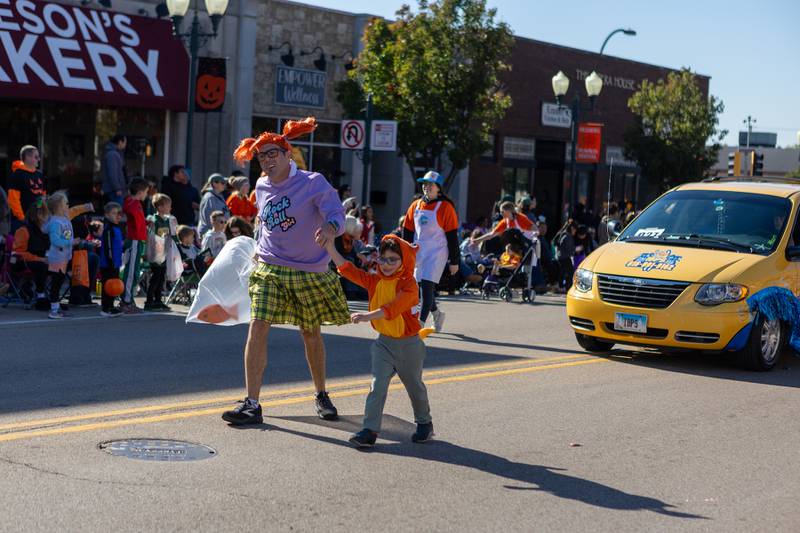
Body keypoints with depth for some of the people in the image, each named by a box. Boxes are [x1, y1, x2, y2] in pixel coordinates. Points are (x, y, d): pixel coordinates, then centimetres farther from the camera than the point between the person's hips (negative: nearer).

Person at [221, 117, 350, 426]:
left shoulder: (313, 183, -8)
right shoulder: (262, 187, 7)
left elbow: (336, 212, -21)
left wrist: (330, 227, -43)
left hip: (309, 272, -3)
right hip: (269, 270, 3)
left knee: (311, 334, 11)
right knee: (257, 327, -14)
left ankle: (321, 395, 34)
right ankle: (252, 405, -13)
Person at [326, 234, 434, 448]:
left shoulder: (409, 285, -18)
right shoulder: (375, 281, 1)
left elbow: (392, 309, -33)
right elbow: (347, 269, -2)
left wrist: (368, 316, -45)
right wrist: (330, 247, -11)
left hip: (408, 343, -4)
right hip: (383, 342, 4)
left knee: (415, 386, 14)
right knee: (377, 385, -9)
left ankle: (424, 423, 35)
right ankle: (370, 430, -11)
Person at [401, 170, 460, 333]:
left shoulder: (445, 207, -7)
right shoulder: (415, 206, 9)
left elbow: (452, 236, -7)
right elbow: (408, 232, 14)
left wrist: (454, 261, -7)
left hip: (437, 253, -6)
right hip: (418, 253, 6)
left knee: (427, 285, -14)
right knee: (422, 286, 10)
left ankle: (421, 323, -13)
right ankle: (436, 314, 34)